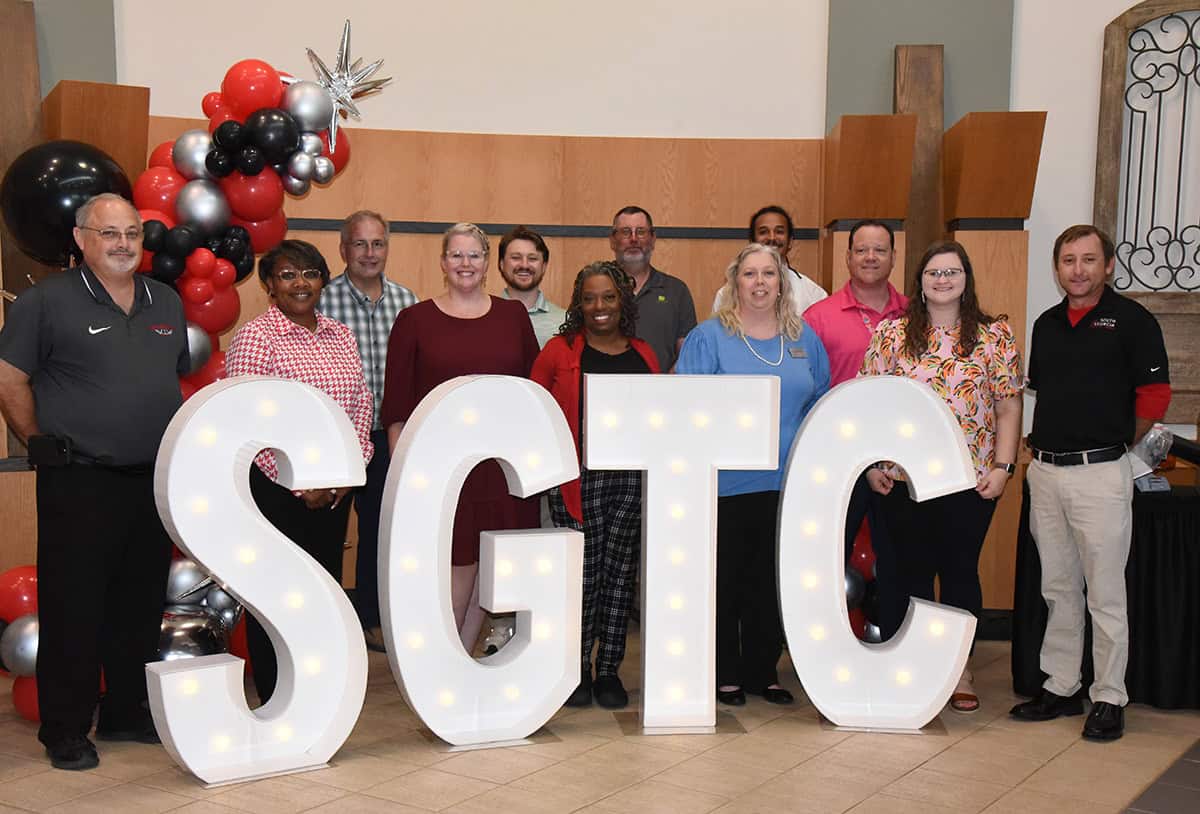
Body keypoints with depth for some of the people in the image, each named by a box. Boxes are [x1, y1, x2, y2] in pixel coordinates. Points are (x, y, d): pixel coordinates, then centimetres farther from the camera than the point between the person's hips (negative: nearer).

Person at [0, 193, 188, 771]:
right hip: (79, 484, -5)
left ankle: (127, 714, 27)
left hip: (154, 480, 6)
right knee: (73, 609, 2)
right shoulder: (47, 300, -5)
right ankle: (65, 732, 14)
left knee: (141, 606, 13)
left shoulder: (166, 304, 12)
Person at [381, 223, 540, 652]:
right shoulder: (415, 319, 2)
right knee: (458, 564, -2)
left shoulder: (513, 315, 9)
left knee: (486, 567, 7)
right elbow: (396, 402, 1)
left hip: (503, 463, 3)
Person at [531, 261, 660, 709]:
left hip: (630, 478, 3)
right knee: (582, 576, 0)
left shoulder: (644, 356, 12)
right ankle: (575, 669, 15)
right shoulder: (559, 351, 2)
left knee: (620, 574, 8)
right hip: (577, 479, -3)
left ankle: (609, 670, 19)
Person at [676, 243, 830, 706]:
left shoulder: (804, 338, 10)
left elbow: (820, 403, 16)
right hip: (727, 482, -4)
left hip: (786, 482, 4)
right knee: (725, 579, 5)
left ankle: (763, 670, 25)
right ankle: (724, 673, 18)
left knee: (773, 579, 12)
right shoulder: (709, 337, -3)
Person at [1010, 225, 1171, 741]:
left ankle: (1109, 699, 12)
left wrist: (1115, 444, 3)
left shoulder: (1131, 320, -4)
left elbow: (1155, 399, -5)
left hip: (1100, 472, -6)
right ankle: (1060, 687, 23)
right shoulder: (1046, 325, 13)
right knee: (1057, 590, 13)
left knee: (1104, 593, 1)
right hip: (1045, 471, 6)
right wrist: (1044, 444, 12)